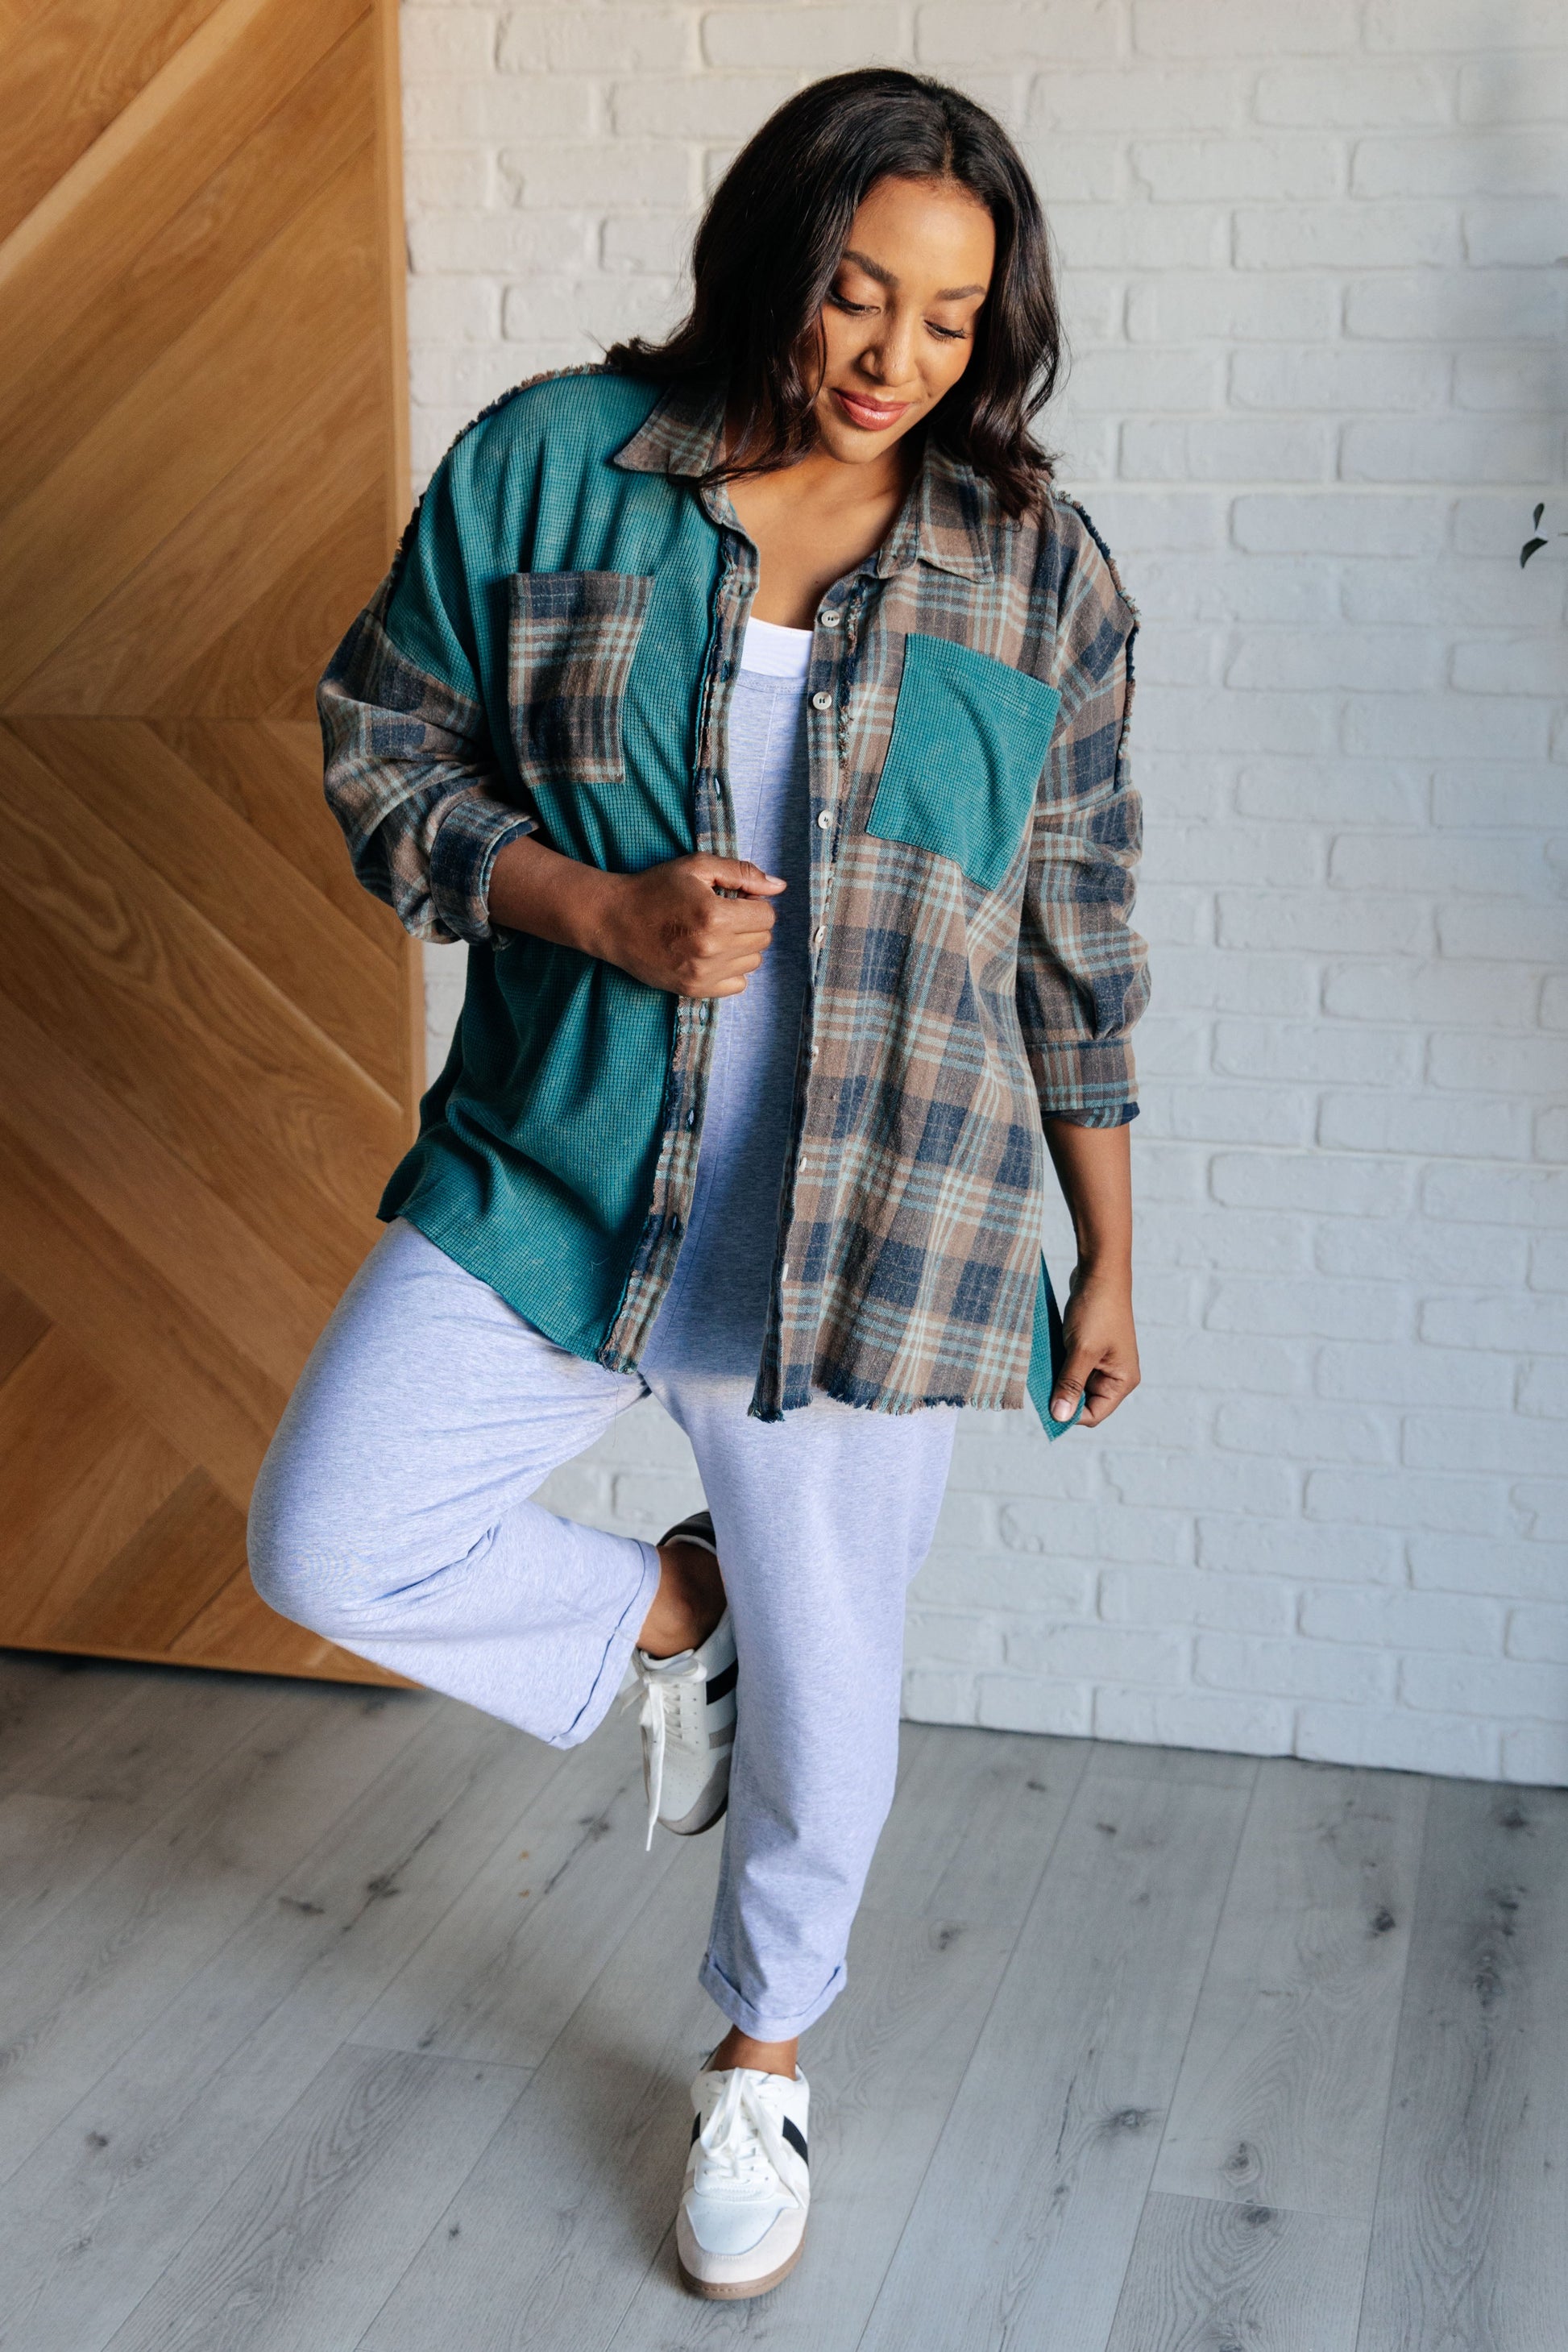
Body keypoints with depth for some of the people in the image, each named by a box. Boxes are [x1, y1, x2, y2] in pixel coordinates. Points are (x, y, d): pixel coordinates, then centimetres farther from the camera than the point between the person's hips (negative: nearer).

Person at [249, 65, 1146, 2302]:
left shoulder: (1036, 566, 0)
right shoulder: (545, 467, -3)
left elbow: (1078, 939, 5)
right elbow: (383, 751, 3)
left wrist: (1109, 1260, 7)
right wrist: (600, 911, -16)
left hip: (866, 1234, 0)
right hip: (553, 1179, 1)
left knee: (823, 1692, 10)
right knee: (333, 1540, -9)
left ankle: (766, 2043, 41)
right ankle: (666, 1612, 21)